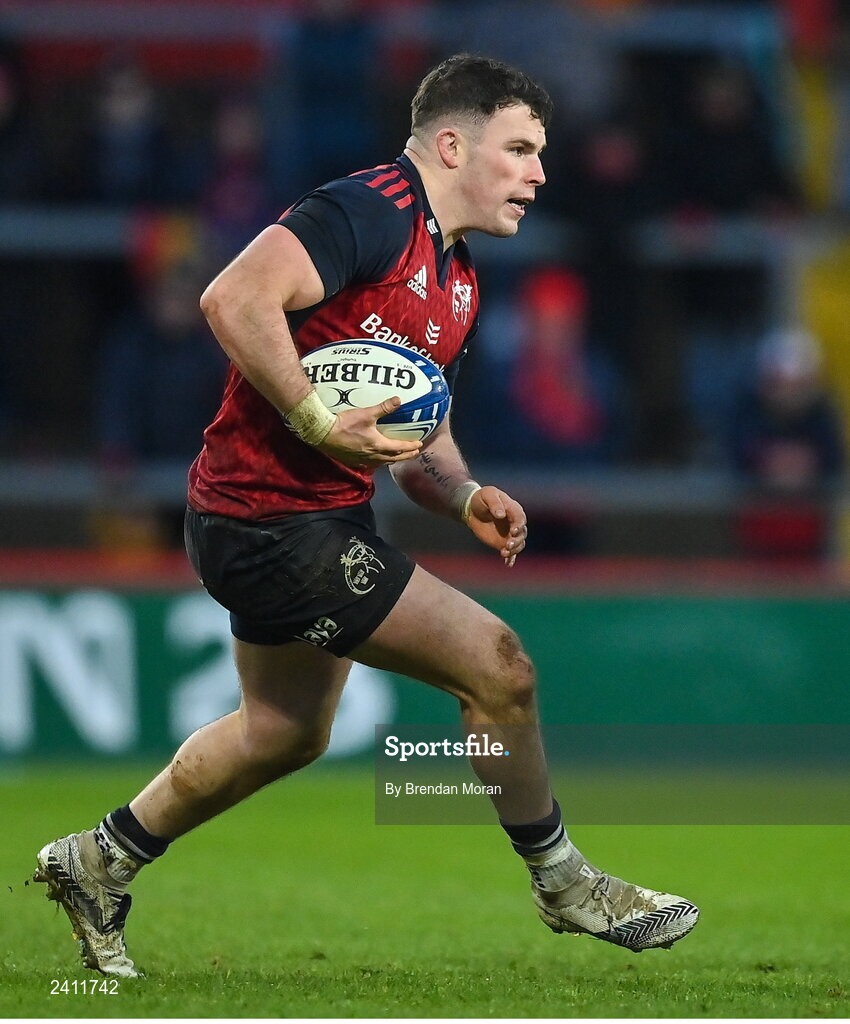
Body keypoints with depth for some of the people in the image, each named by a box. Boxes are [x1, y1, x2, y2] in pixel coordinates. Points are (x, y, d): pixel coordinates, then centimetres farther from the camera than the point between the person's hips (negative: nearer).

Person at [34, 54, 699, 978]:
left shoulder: (457, 283, 14)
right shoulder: (372, 211, -18)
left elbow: (414, 429, 21)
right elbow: (235, 298, -31)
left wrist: (465, 498, 1)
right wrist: (316, 422, -29)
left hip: (321, 517, 11)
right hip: (276, 528, -11)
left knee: (285, 732, 26)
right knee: (495, 666, -9)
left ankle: (100, 863, 41)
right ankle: (563, 884, 10)